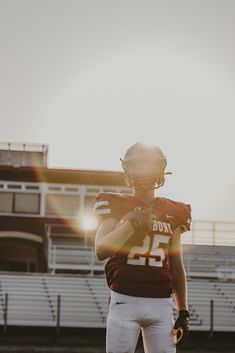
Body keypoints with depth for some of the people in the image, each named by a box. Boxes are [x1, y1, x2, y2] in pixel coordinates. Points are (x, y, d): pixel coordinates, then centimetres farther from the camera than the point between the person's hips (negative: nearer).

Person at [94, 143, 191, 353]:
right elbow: (101, 251, -9)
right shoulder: (116, 206, 4)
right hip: (125, 301, -2)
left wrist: (183, 312, 10)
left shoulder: (172, 212, 12)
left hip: (161, 304, 3)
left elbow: (177, 267, 15)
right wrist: (132, 223, -17)